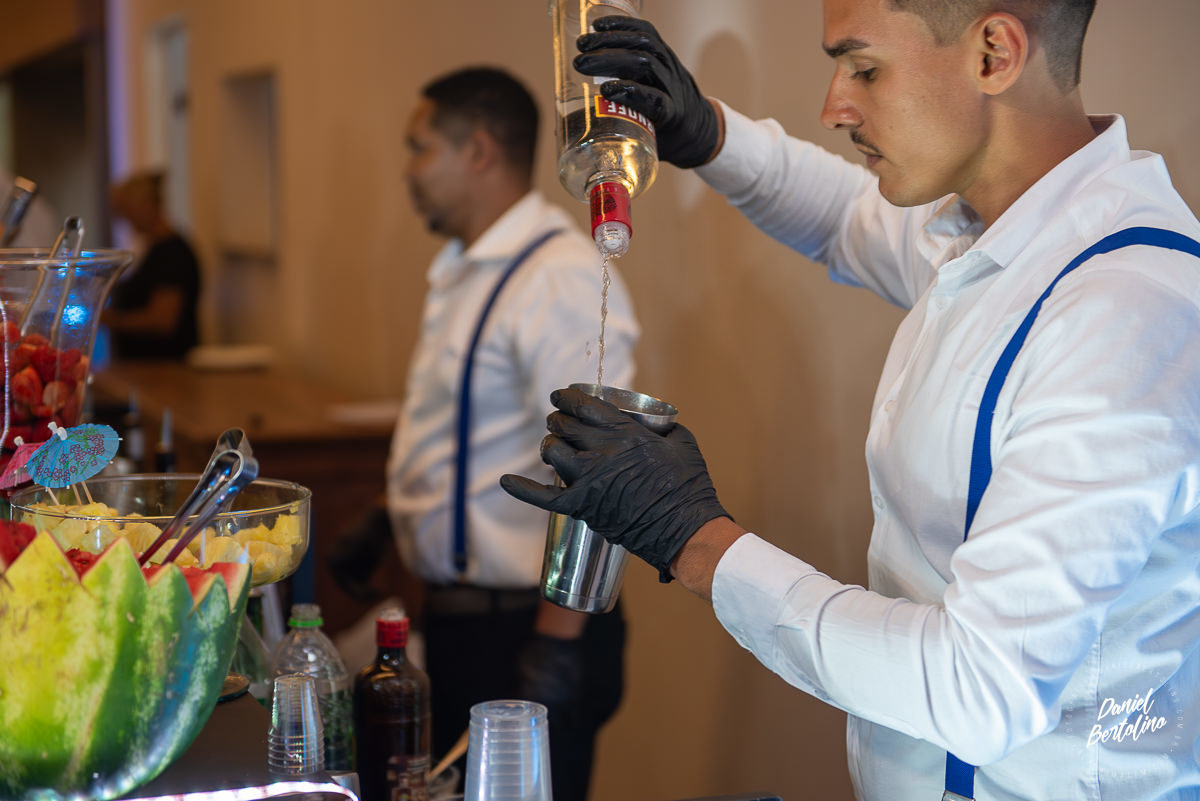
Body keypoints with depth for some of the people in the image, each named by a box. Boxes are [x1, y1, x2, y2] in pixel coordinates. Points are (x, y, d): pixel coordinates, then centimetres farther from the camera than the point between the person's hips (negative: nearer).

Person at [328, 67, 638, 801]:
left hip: (521, 624, -9)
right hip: (460, 615, 10)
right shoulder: (466, 270, 11)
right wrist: (383, 527, 27)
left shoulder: (562, 280, -21)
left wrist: (558, 642, -27)